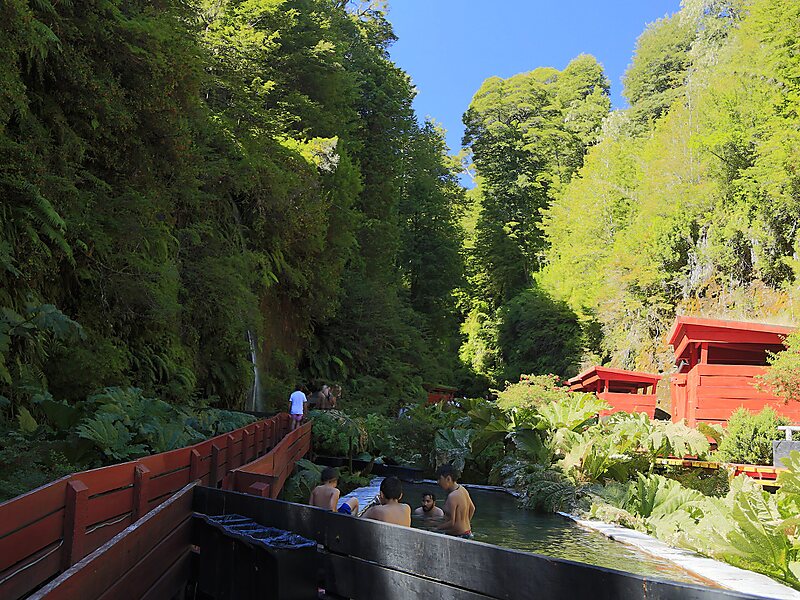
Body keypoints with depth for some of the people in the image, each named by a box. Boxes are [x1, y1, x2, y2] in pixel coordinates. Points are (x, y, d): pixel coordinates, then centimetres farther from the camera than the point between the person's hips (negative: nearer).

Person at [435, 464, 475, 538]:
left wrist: (436, 529, -10)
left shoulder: (452, 496, -21)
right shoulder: (463, 489, 7)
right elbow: (472, 508, 22)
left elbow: (451, 523, -20)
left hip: (457, 536, -10)